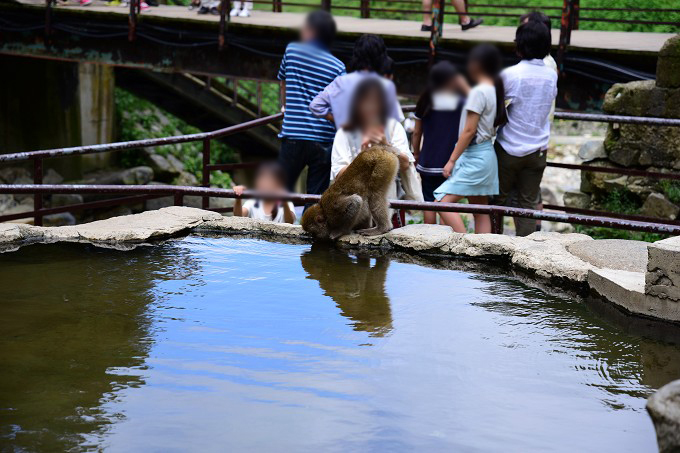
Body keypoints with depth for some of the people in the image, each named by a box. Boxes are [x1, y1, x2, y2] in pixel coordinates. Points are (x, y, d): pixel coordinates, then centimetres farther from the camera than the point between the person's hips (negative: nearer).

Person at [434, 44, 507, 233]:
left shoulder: (479, 92, -15)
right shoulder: (495, 90, 11)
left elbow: (469, 130, -18)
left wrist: (452, 160, -14)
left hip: (474, 157, -10)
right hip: (486, 153, 10)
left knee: (443, 202, -14)